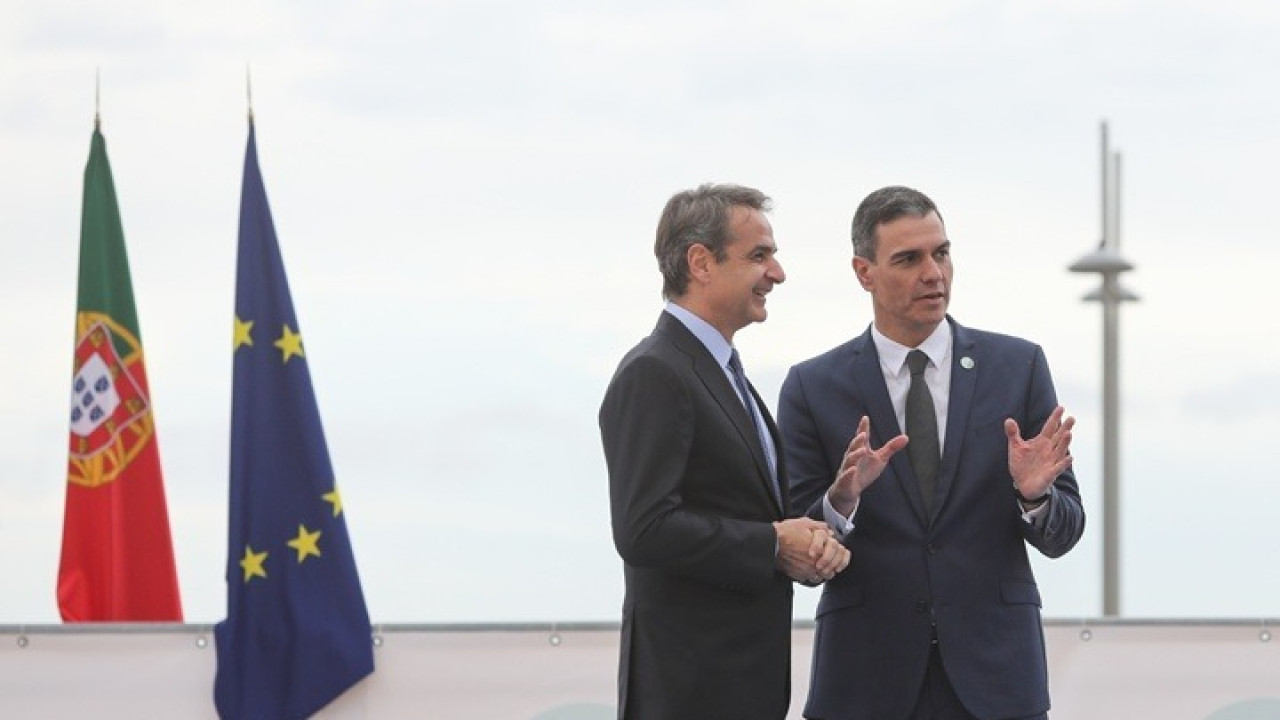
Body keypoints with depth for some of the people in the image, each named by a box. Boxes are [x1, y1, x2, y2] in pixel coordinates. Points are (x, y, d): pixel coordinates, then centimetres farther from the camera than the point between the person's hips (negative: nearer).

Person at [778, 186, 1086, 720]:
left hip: (993, 674, 0)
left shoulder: (1018, 366, 5)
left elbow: (1061, 534, 6)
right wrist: (840, 502, -20)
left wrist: (1035, 495, -16)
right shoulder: (813, 387, 3)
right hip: (867, 676, 0)